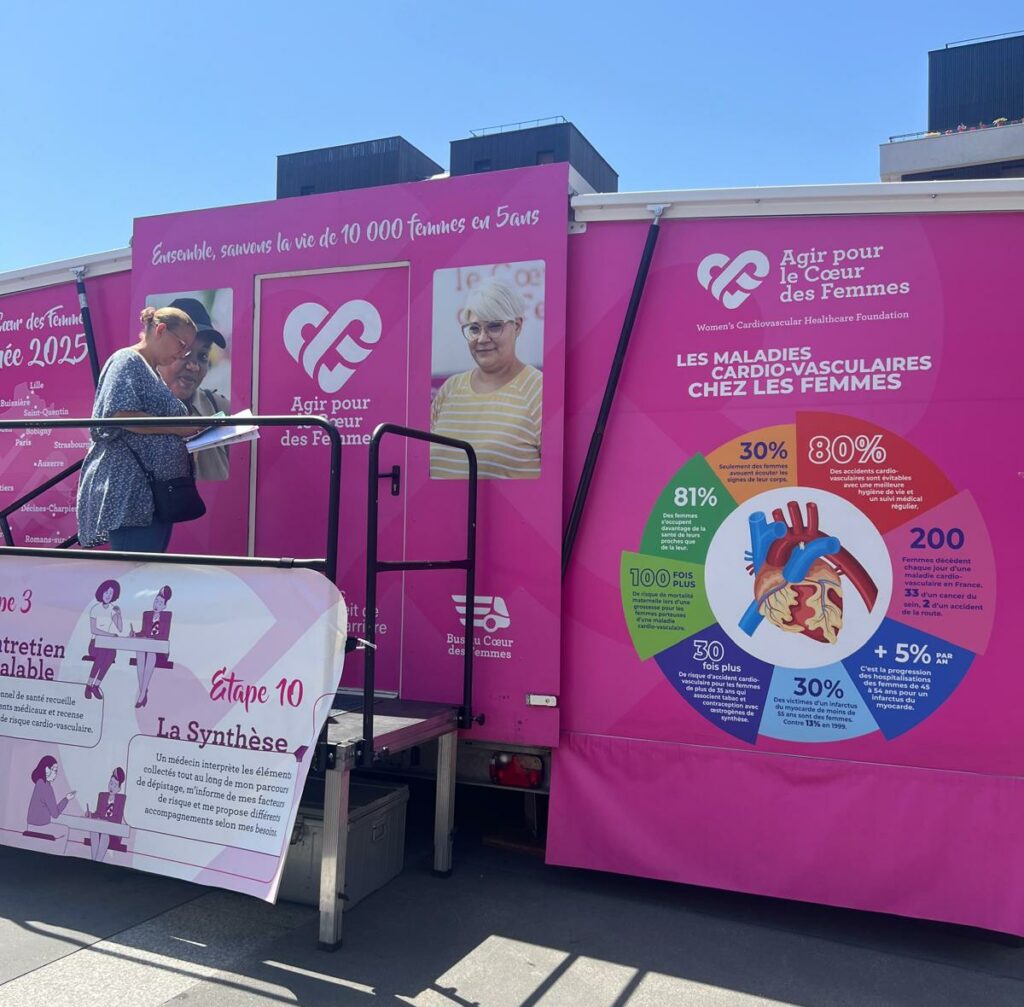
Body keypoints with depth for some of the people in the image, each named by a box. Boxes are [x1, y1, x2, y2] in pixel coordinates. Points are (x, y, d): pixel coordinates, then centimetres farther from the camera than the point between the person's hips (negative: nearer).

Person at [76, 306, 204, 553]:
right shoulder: (127, 360, -4)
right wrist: (177, 427, -13)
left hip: (157, 492, 10)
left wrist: (187, 431, 9)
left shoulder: (152, 373, 24)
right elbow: (121, 416, -18)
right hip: (130, 492, -10)